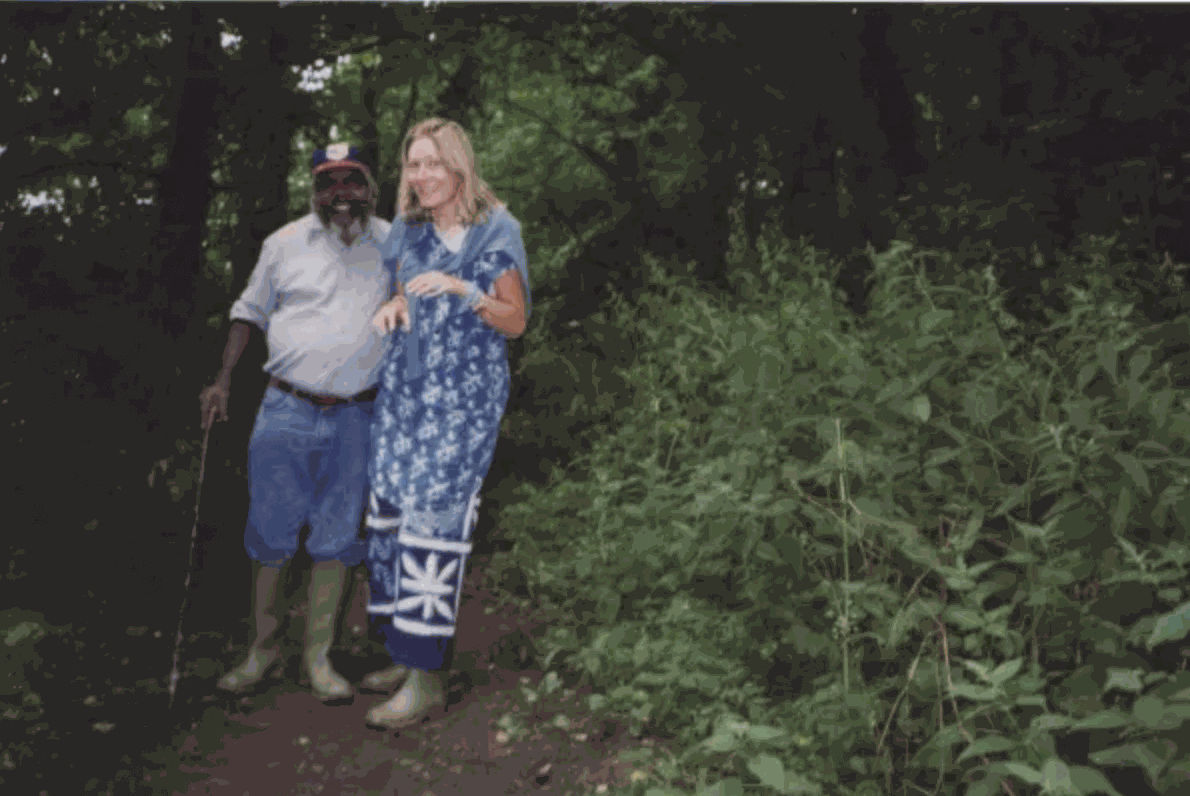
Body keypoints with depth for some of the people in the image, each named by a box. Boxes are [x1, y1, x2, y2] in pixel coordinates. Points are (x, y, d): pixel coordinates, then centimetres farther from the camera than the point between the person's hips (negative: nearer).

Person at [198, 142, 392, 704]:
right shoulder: (285, 243, 4)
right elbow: (251, 311, 14)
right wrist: (223, 380, 7)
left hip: (355, 418, 1)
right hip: (286, 410, 0)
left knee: (336, 537, 6)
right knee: (269, 531, 4)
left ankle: (317, 656, 19)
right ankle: (262, 645, 22)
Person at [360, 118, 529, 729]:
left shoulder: (495, 231, -2)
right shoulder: (408, 230, 12)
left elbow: (515, 321, -3)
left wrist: (462, 289, -18)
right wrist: (393, 306, 1)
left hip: (465, 395, -6)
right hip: (403, 387, 6)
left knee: (435, 516, -12)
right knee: (389, 510, 2)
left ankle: (426, 677, -5)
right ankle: (404, 653, 15)